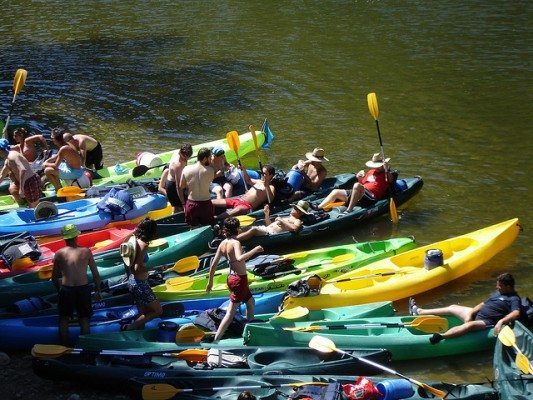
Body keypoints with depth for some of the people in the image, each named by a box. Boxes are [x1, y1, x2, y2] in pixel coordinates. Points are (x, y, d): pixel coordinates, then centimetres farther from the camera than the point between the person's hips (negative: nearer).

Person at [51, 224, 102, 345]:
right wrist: (98, 291, 15)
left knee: (64, 319, 17)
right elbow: (96, 274, 4)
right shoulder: (86, 252, 0)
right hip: (83, 289, 0)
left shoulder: (59, 254, 0)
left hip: (66, 289, 0)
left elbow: (54, 277, 5)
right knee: (84, 319, 14)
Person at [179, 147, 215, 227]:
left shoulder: (186, 169, -4)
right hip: (205, 204, -2)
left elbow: (180, 188, 3)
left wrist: (183, 204, 13)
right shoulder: (210, 170, -12)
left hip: (191, 204, 2)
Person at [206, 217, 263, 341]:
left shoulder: (223, 243, 3)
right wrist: (255, 250, -31)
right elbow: (239, 258, -40)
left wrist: (210, 281, 13)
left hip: (232, 278, 9)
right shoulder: (235, 242, -20)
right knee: (231, 313, 0)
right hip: (239, 279, -9)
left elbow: (214, 264, 5)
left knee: (251, 302, 25)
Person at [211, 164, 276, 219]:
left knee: (237, 210, -45)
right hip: (237, 199, 9)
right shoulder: (259, 182, 24)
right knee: (212, 202, -3)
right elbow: (248, 180, 42)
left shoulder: (270, 188, 1)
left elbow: (270, 200, -18)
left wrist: (267, 186, -30)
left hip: (247, 206, -9)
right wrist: (244, 170, 23)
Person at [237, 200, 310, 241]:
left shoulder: (297, 221, 7)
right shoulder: (285, 217, 32)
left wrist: (282, 221, -11)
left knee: (254, 230, -29)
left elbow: (294, 228, -19)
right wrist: (267, 214, 20)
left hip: (272, 233, -9)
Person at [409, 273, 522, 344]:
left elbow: (516, 313, -30)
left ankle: (441, 336, -63)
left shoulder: (514, 299, -11)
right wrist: (471, 312, 2)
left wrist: (501, 321, -43)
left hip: (486, 323, -10)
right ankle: (418, 311, 23)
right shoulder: (498, 293, 16)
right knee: (453, 307, 16)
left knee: (470, 325, -41)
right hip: (477, 314, 10)